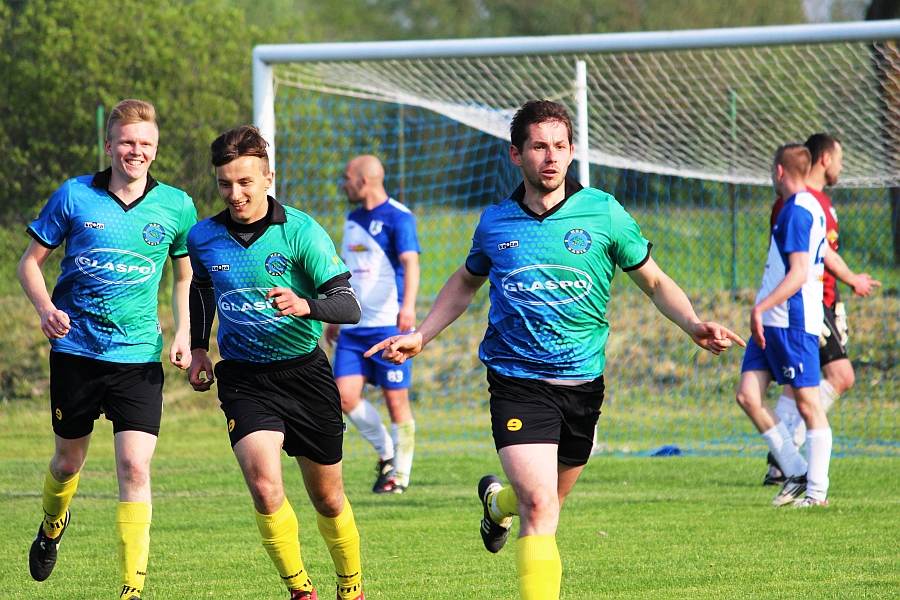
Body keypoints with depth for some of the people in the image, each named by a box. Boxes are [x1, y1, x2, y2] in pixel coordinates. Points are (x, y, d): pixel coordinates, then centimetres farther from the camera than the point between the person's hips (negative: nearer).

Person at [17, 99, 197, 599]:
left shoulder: (176, 206, 0)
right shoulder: (75, 196, -4)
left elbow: (185, 276, 16)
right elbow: (32, 261, 4)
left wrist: (184, 336, 4)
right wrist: (45, 308, -14)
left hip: (139, 356, 0)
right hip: (76, 350, 0)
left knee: (135, 468, -14)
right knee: (69, 460, 15)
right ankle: (52, 527, 49)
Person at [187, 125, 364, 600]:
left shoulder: (301, 231, -13)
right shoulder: (203, 237, -2)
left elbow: (349, 306, -18)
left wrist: (305, 306, -37)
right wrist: (198, 348, 15)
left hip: (304, 373, -1)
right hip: (243, 378, 1)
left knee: (327, 497, 10)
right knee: (264, 485, -21)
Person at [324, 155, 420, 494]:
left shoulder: (398, 218, -8)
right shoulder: (354, 219, 17)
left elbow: (410, 262, -22)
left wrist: (408, 305, -38)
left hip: (389, 325, -7)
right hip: (353, 327, 7)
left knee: (396, 400, -3)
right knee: (345, 395, -5)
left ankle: (400, 474, 9)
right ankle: (386, 453, 15)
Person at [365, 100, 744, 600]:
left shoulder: (603, 213, -3)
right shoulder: (495, 222, 1)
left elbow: (654, 281, 6)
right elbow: (465, 283, 22)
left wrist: (694, 325, -11)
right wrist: (421, 337, 14)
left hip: (583, 382, 2)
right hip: (518, 383, -2)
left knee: (550, 500, 19)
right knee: (539, 505, -18)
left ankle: (498, 500, 53)